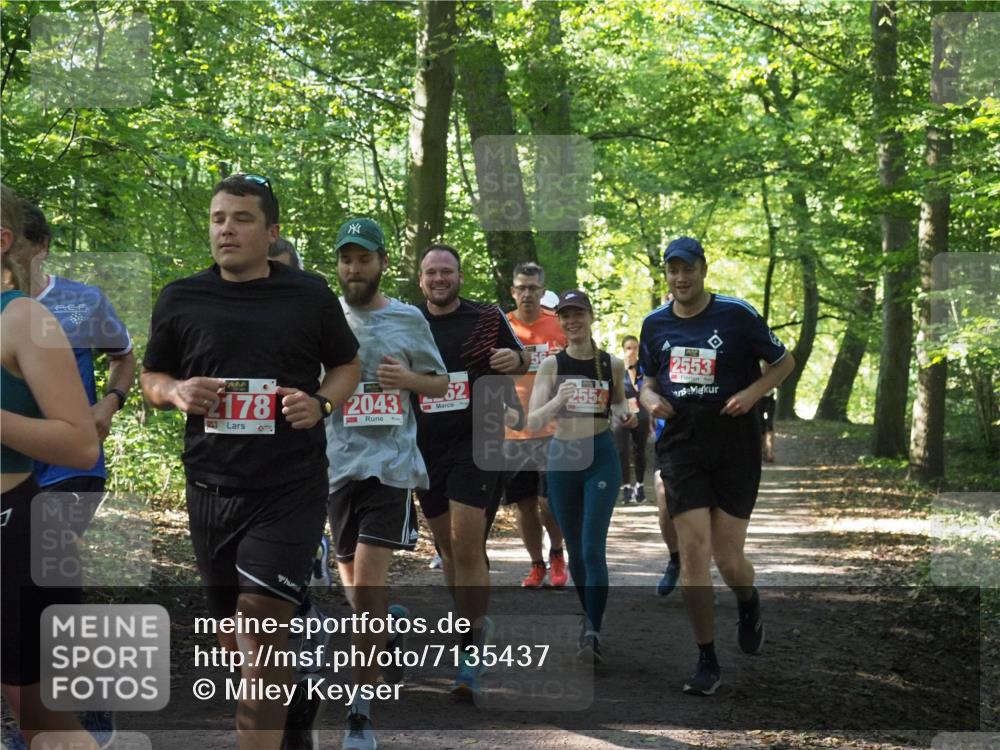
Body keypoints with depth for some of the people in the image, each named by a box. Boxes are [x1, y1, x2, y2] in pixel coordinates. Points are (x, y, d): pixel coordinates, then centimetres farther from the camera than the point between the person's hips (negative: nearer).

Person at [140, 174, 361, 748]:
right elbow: (151, 378, 14)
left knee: (260, 636, -14)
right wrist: (177, 393, -9)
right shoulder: (182, 300, 5)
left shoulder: (310, 296, 2)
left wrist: (321, 403, -7)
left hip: (291, 488, -3)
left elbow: (347, 365, 14)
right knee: (235, 637, 14)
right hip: (211, 485, 3)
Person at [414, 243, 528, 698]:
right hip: (425, 449, 4)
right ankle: (475, 622, 36)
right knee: (447, 545, 13)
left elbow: (522, 361, 13)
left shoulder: (486, 319, 1)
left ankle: (471, 657, -7)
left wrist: (515, 360, -11)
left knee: (467, 546, -13)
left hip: (476, 444, -4)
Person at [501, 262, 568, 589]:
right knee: (524, 503, 7)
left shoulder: (560, 325, 1)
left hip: (553, 429, -2)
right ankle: (536, 565, 23)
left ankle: (557, 553, 19)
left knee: (549, 501, -7)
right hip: (513, 431, 2)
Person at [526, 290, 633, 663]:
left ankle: (593, 634, -10)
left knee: (593, 548, -11)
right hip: (562, 457, 2)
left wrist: (624, 415, -3)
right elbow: (533, 422, -8)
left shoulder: (612, 364, 0)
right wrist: (559, 399, -26)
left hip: (601, 456, -2)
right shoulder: (551, 365, -2)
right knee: (574, 549, 12)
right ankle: (589, 616, 32)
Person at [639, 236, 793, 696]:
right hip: (680, 446, 2)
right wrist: (650, 400, -1)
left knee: (728, 558, -1)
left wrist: (751, 392, -11)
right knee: (693, 550, -8)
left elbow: (784, 362, 5)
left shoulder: (736, 314, -4)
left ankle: (748, 605, 37)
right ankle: (707, 662, 2)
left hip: (734, 444, -2)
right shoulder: (655, 324, 8)